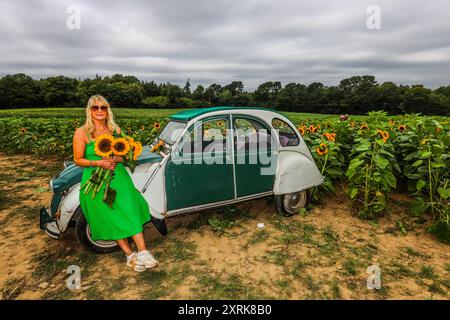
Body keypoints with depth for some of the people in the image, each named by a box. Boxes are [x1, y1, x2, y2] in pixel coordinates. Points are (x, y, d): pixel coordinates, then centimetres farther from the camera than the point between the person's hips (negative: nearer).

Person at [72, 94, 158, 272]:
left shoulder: (115, 129, 7)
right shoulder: (81, 132, -2)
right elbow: (78, 160, -3)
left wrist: (117, 159, -11)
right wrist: (99, 162, -18)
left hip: (118, 176, 2)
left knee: (130, 211, -10)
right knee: (111, 218, 0)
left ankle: (143, 252, -10)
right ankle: (130, 255, 7)